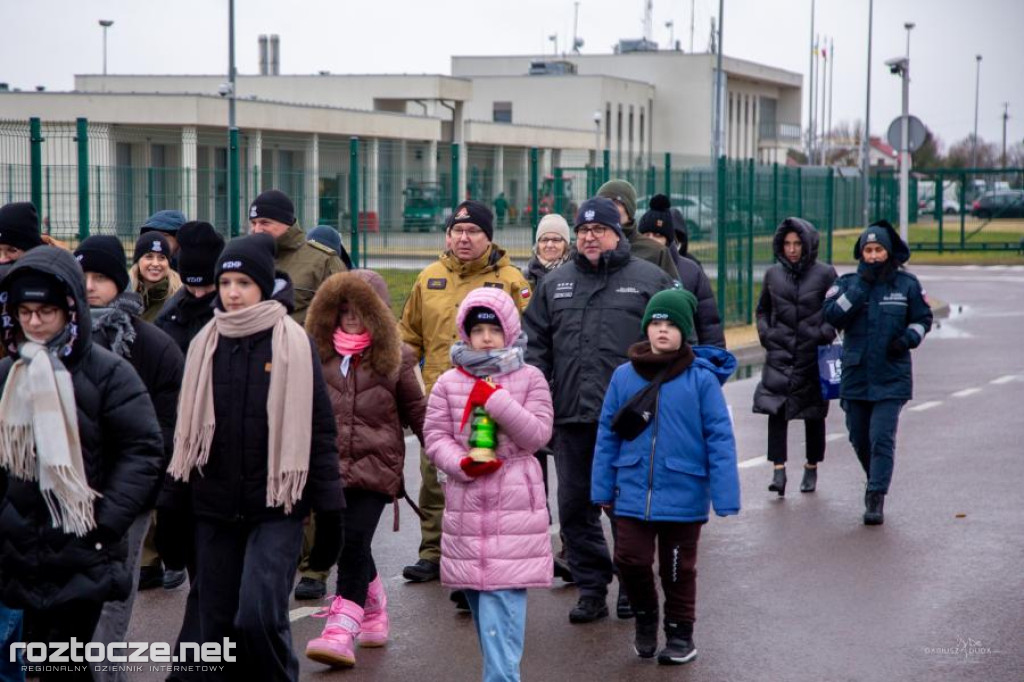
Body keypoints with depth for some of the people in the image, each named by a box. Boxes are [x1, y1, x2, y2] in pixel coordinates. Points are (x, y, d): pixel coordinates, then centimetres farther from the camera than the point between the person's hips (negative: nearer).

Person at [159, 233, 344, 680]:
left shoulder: (293, 344, -2)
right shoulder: (204, 346, 8)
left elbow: (318, 431, -2)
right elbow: (186, 432, 13)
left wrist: (329, 512, -4)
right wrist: (171, 508, 11)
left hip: (277, 509, -4)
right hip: (215, 510, 4)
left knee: (259, 617, -16)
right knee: (217, 626, 5)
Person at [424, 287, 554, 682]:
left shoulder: (530, 379, 2)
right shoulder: (448, 384, 7)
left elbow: (538, 434, -6)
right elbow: (435, 436, 4)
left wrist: (497, 400, -15)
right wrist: (462, 463, -14)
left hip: (514, 507, -3)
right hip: (466, 506, 3)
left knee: (503, 594, -12)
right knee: (477, 593, 10)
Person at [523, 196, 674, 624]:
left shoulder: (649, 280, 5)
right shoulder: (555, 284, 15)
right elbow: (536, 345, 14)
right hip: (571, 417, 4)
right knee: (575, 507, 6)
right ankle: (591, 589, 16)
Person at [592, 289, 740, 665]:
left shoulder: (702, 379, -9)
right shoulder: (624, 375, -1)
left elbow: (720, 438, -9)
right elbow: (607, 434, 4)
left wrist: (725, 496, -11)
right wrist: (602, 487, 5)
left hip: (683, 494, -2)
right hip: (633, 492, 2)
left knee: (677, 568, 11)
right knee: (630, 560, -1)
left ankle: (680, 632, 30)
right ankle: (645, 615, 28)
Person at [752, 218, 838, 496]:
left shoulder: (825, 274, -1)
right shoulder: (773, 274, 8)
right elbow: (762, 309, 21)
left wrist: (826, 333, -11)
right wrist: (765, 332, 5)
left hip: (813, 355, -1)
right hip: (779, 353, 2)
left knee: (814, 413, 9)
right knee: (776, 409, -13)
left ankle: (811, 468, 23)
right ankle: (779, 470, -15)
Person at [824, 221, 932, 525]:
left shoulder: (906, 284, 1)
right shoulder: (847, 283, 2)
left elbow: (923, 318, 11)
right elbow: (832, 316, -12)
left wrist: (909, 338, -10)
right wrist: (862, 286, -16)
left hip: (891, 377, -2)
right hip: (856, 375, 3)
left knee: (882, 438, -12)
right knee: (859, 439, 13)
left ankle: (876, 500, -10)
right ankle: (876, 480, 38)